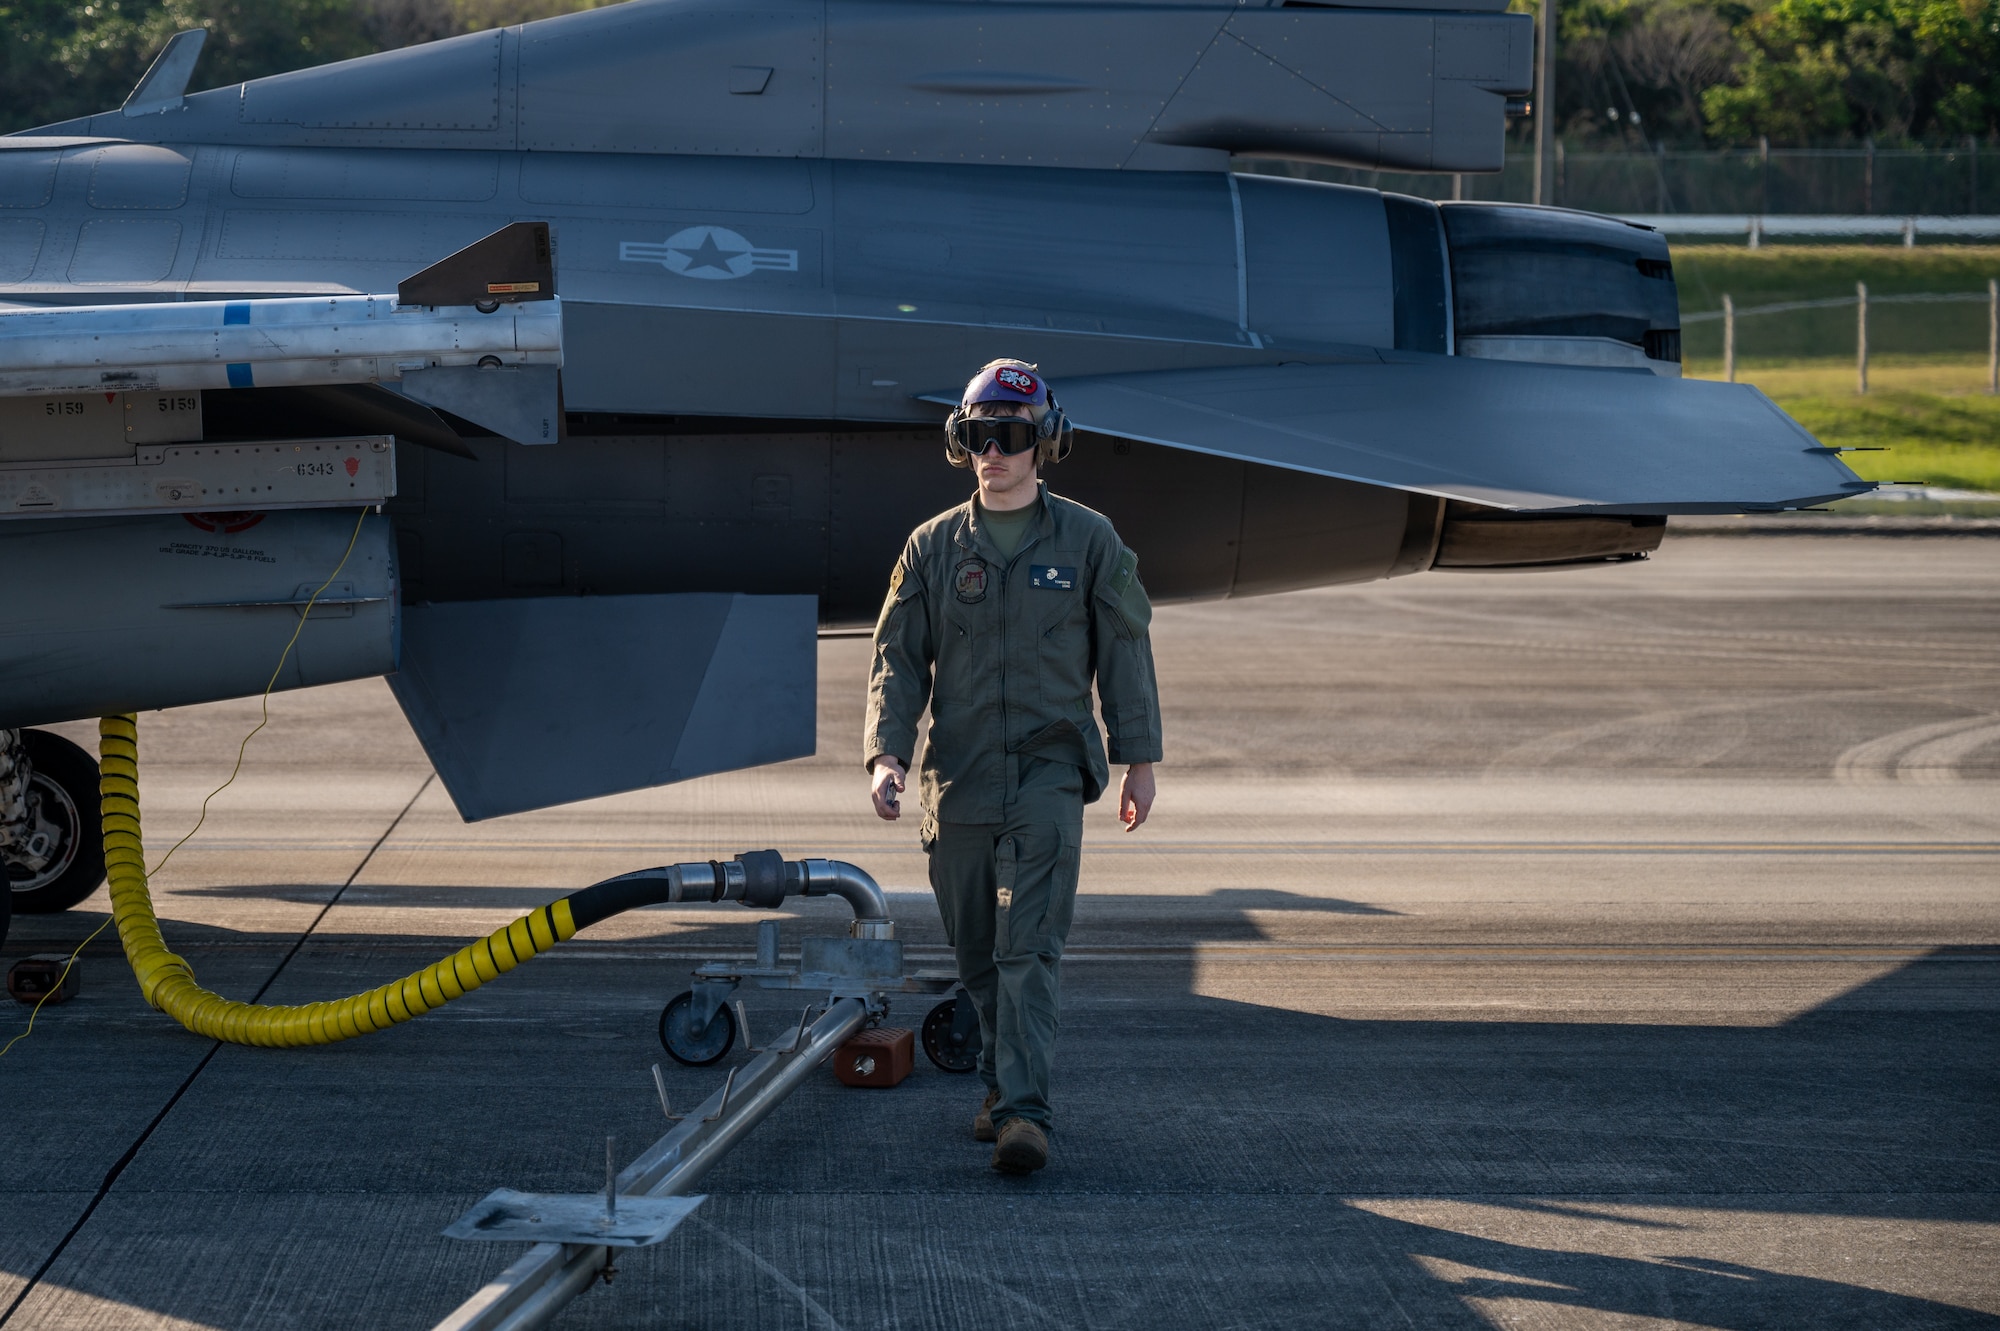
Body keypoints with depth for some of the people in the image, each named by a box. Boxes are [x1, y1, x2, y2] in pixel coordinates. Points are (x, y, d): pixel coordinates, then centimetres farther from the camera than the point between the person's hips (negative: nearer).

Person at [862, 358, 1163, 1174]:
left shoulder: (1088, 542, 3)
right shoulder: (933, 547, 7)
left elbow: (1125, 650, 8)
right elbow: (899, 659, 6)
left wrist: (1138, 757, 6)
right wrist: (886, 753, -8)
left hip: (1048, 773, -3)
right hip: (957, 777, 3)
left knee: (1029, 948, -14)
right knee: (977, 953, 11)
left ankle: (1023, 1109, -18)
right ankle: (1002, 1084, 27)